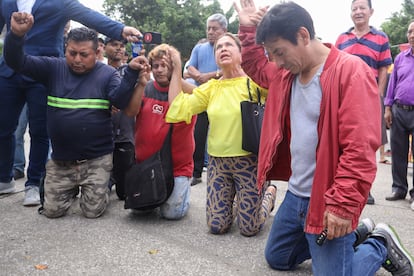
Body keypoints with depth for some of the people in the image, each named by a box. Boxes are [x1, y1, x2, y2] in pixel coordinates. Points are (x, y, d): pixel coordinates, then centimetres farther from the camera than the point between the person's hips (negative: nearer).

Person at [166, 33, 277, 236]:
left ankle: (269, 194, 32)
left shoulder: (254, 81, -6)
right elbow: (178, 107, 0)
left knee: (249, 228, 3)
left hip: (249, 161, -4)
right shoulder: (211, 87, 7)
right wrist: (176, 69, -1)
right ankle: (236, 200, 36)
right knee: (216, 226, 6)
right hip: (217, 162, 4)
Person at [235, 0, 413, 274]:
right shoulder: (286, 74, 5)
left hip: (326, 201, -8)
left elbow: (360, 148, -24)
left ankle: (381, 245, 24)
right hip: (294, 195, 8)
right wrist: (248, 29, 12)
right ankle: (355, 236, 31)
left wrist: (342, 204, -26)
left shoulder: (351, 71, -19)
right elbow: (255, 66, 27)